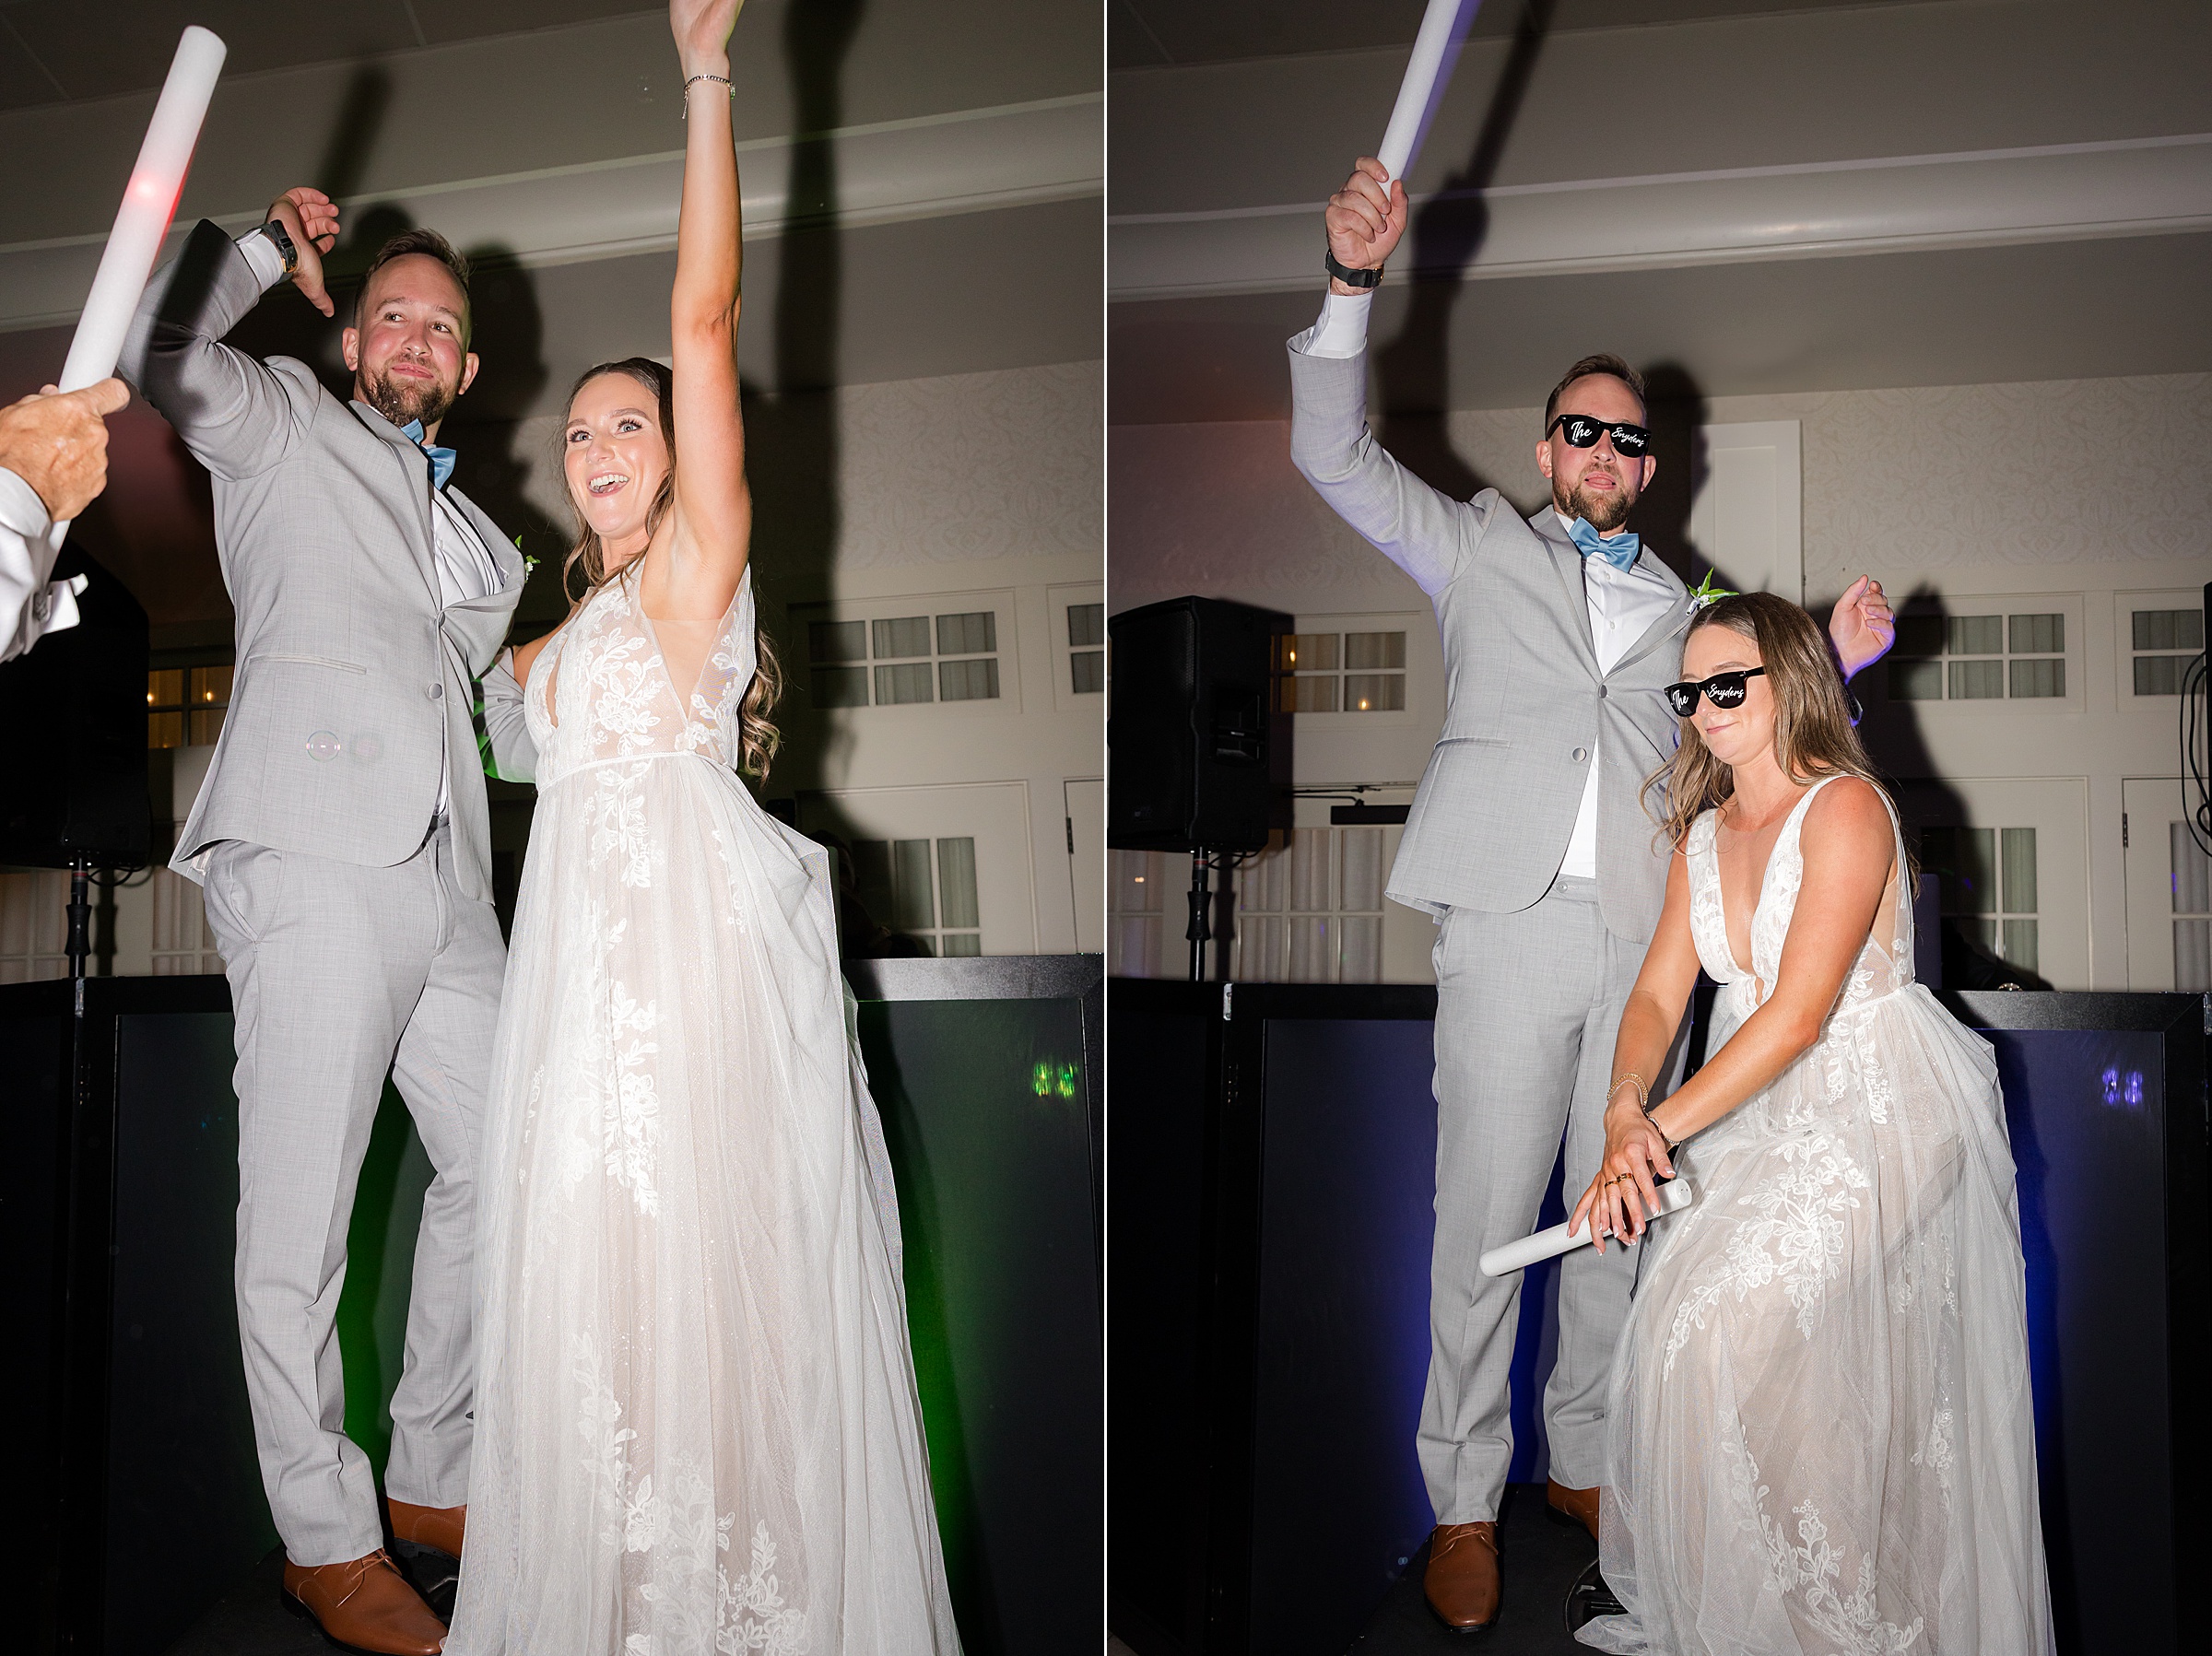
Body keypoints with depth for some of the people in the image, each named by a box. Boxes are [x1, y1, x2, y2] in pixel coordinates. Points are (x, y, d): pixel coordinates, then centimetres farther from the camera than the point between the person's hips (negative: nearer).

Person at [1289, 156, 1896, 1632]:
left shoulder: (1681, 606, 23)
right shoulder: (1482, 547, 14)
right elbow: (1335, 455, 5)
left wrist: (1836, 661, 6)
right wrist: (1355, 280, -7)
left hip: (1645, 936, 4)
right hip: (1513, 916, -3)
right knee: (1486, 1217, -3)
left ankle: (1586, 1462, 25)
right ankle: (1466, 1499, 8)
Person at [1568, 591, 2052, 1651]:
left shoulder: (1846, 807, -13)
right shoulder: (1702, 834, 11)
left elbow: (1800, 1010, -20)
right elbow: (1657, 994, 5)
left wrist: (1662, 1127, -23)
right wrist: (1624, 1112, -16)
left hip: (1876, 1108, -6)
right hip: (1763, 1112, 7)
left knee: (1733, 1309, -21)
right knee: (1679, 1292, -10)